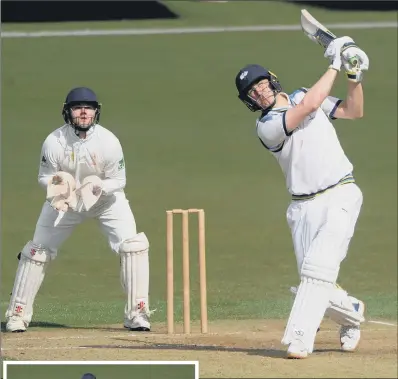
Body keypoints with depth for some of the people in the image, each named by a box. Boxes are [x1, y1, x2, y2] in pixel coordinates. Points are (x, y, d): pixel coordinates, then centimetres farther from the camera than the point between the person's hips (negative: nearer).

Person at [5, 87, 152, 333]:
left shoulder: (108, 142, -26)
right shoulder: (54, 142, -24)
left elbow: (119, 181, -16)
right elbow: (45, 177, -11)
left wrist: (98, 187, -36)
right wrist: (56, 184, -34)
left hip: (106, 198, -1)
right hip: (65, 200, 1)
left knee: (132, 246, -17)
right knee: (38, 250, -2)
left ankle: (137, 314, -9)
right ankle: (18, 314, 11)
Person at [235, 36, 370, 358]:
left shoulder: (301, 96, 9)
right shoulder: (266, 127, -7)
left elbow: (354, 111, 12)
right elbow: (309, 106, -18)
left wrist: (355, 78, -5)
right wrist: (335, 66, -11)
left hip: (341, 197, 0)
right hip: (304, 208, 0)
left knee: (317, 268, -19)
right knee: (318, 283, 0)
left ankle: (300, 339, -22)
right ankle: (352, 313, 32)